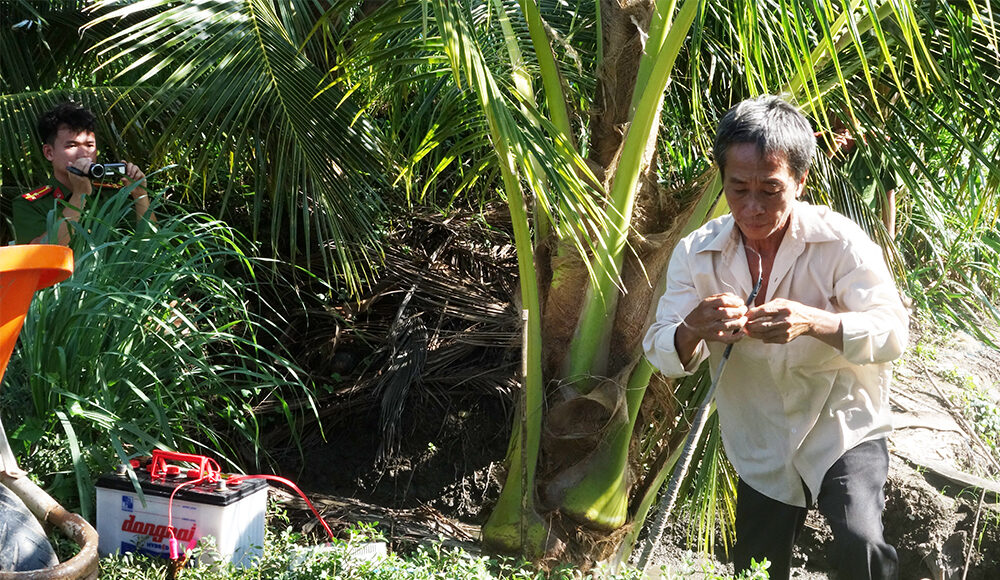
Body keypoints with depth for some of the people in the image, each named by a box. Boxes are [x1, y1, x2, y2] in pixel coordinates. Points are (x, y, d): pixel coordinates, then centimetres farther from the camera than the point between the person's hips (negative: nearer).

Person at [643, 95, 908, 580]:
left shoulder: (840, 242, -16)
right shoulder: (695, 254, -8)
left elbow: (892, 332, -21)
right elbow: (661, 354, -11)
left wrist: (813, 323, -40)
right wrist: (692, 331, -36)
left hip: (843, 428, -3)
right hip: (761, 450, 4)